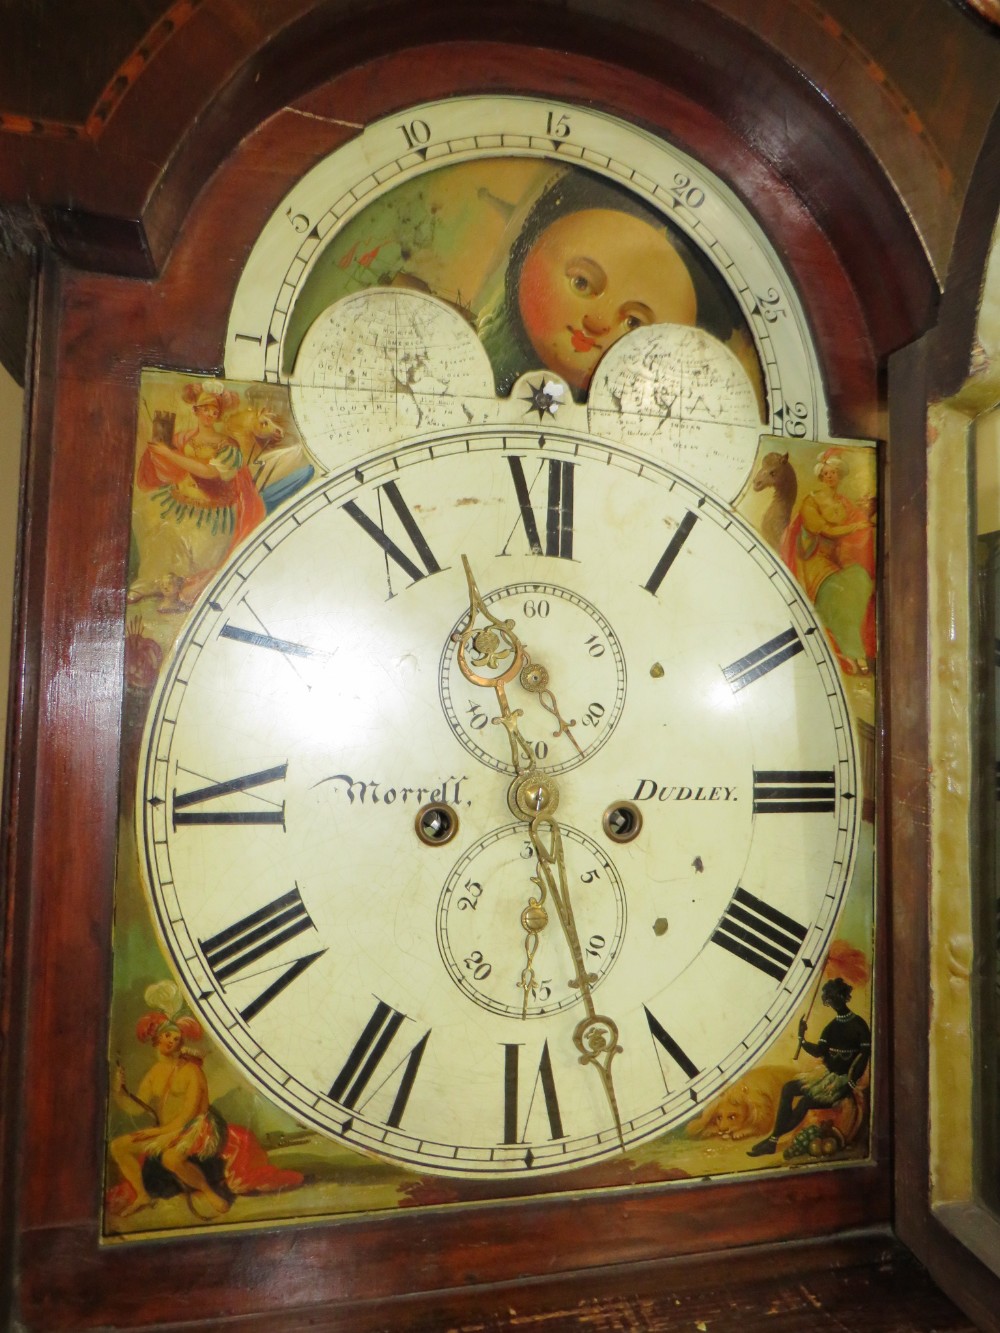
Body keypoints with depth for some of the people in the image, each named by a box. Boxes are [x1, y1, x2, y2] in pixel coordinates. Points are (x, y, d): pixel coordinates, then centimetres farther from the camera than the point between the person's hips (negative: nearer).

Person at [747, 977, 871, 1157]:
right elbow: (819, 1052, -2)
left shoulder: (858, 1024, -7)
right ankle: (773, 1140, -5)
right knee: (788, 1088, -7)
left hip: (843, 1078, -5)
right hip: (826, 1073, 5)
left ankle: (773, 1139, -10)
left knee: (806, 1100, -18)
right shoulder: (831, 1028, 7)